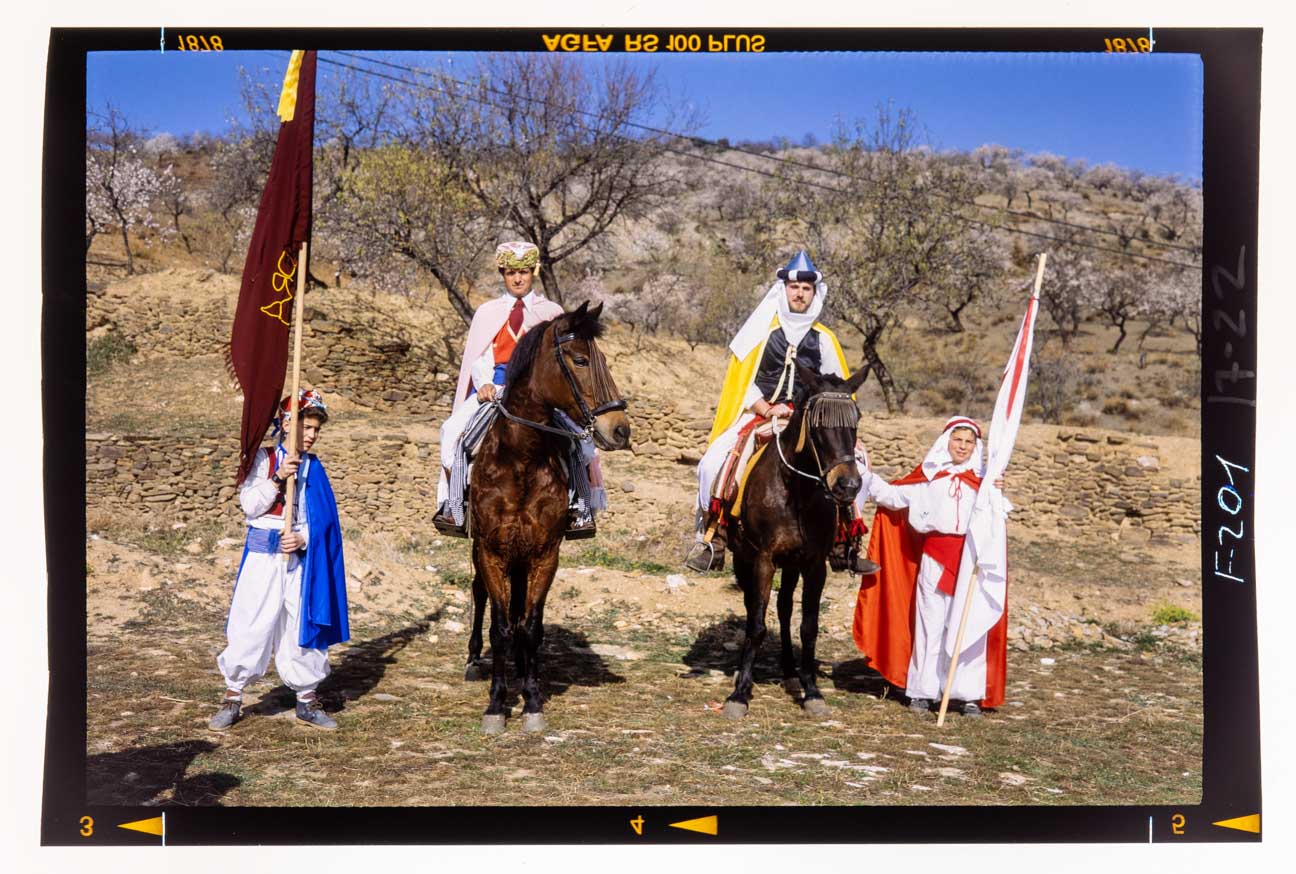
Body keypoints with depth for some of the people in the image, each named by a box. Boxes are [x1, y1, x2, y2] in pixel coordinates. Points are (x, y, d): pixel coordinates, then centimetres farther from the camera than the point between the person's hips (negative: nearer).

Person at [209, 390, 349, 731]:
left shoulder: (314, 467, 7)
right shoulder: (263, 458, -1)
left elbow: (322, 518, 5)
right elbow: (250, 506, -7)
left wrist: (303, 538, -12)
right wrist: (278, 477, -18)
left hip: (300, 556, 3)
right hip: (263, 553, -3)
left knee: (303, 625, 6)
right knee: (250, 625, -1)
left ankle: (307, 699, 19)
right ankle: (232, 698, 13)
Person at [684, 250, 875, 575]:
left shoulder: (824, 338, 11)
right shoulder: (763, 331, 4)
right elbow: (741, 382, 1)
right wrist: (767, 409, -13)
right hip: (759, 414, -2)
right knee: (714, 461, -25)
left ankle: (845, 546, -1)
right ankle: (711, 540, -16)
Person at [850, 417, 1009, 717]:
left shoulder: (981, 479, 9)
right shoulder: (927, 476, 8)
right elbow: (892, 496, 7)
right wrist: (867, 472, 1)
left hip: (971, 558, 0)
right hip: (934, 557, 0)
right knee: (930, 624, 5)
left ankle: (971, 695, 9)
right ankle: (923, 691, 13)